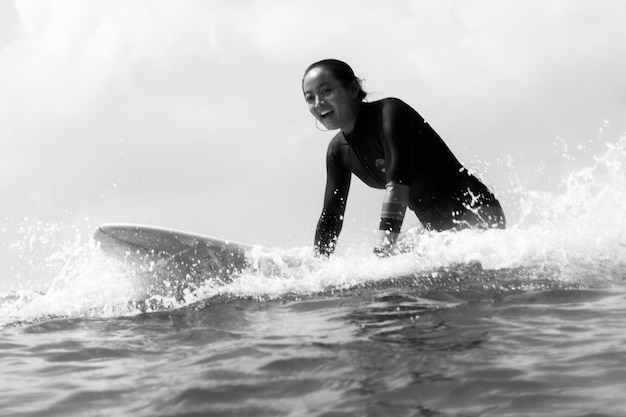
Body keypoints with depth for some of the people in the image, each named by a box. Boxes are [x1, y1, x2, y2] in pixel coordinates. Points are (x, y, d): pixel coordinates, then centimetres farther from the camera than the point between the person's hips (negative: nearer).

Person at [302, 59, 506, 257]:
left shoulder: (389, 112, -19)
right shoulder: (338, 150, 4)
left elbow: (398, 183, -32)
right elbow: (331, 217, 8)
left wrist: (382, 252, -42)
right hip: (438, 230, 9)